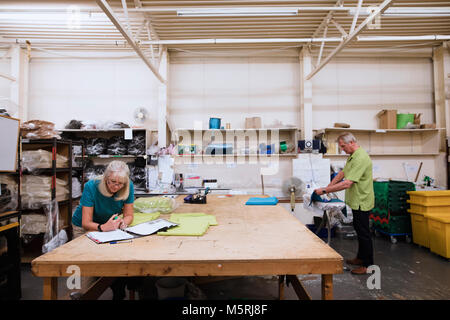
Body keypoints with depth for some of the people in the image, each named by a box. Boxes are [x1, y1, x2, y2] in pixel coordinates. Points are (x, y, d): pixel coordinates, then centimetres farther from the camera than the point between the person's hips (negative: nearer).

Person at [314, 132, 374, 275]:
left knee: (363, 232, 1)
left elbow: (347, 183, -30)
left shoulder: (361, 158, -25)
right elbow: (342, 174, 16)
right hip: (356, 201, 10)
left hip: (361, 202, -10)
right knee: (359, 230, 20)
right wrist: (327, 187, 7)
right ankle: (361, 257, 35)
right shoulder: (352, 156, 10)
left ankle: (368, 265, 16)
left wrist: (325, 190, -26)